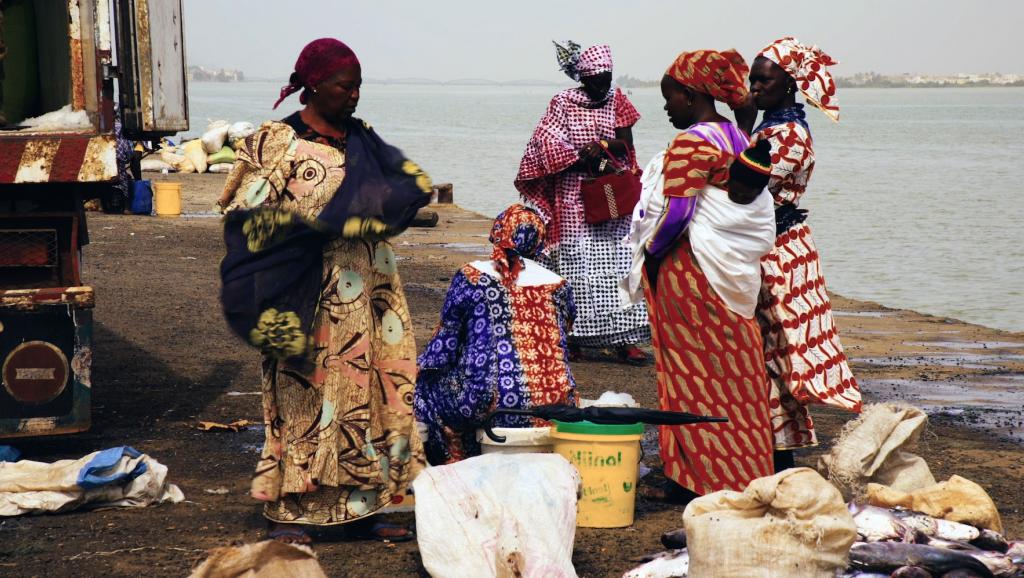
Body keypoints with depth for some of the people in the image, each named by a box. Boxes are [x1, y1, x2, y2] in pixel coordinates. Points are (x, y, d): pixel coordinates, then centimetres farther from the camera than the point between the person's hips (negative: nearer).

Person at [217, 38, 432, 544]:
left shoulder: (361, 140, 12)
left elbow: (416, 182, 6)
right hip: (307, 297, -6)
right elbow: (247, 215, -11)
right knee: (303, 394, -3)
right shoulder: (279, 143, -5)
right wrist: (309, 218, -19)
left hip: (365, 291, 6)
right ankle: (288, 512, 5)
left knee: (365, 391, 6)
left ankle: (359, 510, 14)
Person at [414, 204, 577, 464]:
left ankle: (456, 464, 23)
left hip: (490, 404, -4)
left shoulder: (471, 276, -3)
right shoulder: (558, 286, 5)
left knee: (426, 386, 22)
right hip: (553, 404, 4)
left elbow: (447, 340, 2)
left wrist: (421, 367, 20)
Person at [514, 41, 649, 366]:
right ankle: (574, 338, 5)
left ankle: (621, 339, -1)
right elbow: (546, 145, -8)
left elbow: (626, 143, 1)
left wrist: (602, 147, -19)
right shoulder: (564, 102, 0)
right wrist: (585, 158, -18)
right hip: (574, 195, -2)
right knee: (575, 263, -1)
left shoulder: (616, 100, 8)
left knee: (617, 262, -2)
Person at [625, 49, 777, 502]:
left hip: (689, 268, -8)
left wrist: (648, 255, -4)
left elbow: (675, 213, -18)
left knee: (691, 373, -1)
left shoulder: (691, 144, -16)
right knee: (732, 370, 13)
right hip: (736, 272, 9)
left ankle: (693, 479, 3)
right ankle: (743, 473, 19)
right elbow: (753, 206, 13)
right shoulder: (738, 139, 10)